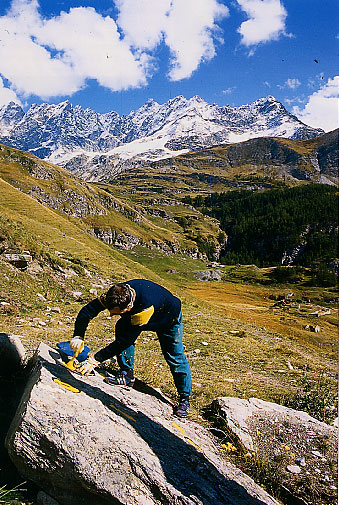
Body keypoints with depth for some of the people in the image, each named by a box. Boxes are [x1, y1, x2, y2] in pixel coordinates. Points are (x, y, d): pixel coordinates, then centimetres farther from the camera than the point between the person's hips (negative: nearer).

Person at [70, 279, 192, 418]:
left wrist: (95, 360, -40)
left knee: (175, 357, -6)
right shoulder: (116, 295, -31)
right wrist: (78, 336, -34)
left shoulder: (146, 305, -47)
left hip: (169, 316, -5)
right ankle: (127, 375, -3)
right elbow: (88, 310, -22)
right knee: (122, 328, -18)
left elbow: (124, 341, -42)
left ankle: (184, 399, 15)